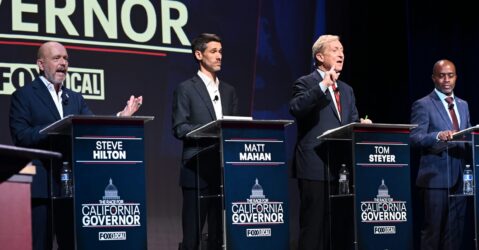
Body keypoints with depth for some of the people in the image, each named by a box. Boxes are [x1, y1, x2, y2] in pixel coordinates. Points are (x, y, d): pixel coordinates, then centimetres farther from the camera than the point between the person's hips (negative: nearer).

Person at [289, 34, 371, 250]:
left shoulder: (346, 90, 21)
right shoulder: (306, 83, -1)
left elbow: (352, 124, 20)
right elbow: (295, 109, -21)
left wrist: (362, 125, -3)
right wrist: (323, 85, -25)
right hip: (315, 167, -7)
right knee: (314, 226, -7)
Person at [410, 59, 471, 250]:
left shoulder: (463, 105, 18)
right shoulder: (423, 105, -2)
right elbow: (415, 138, -12)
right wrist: (438, 136, -29)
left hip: (459, 177, 6)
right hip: (435, 178, -6)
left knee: (455, 231, 6)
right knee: (433, 229, -6)